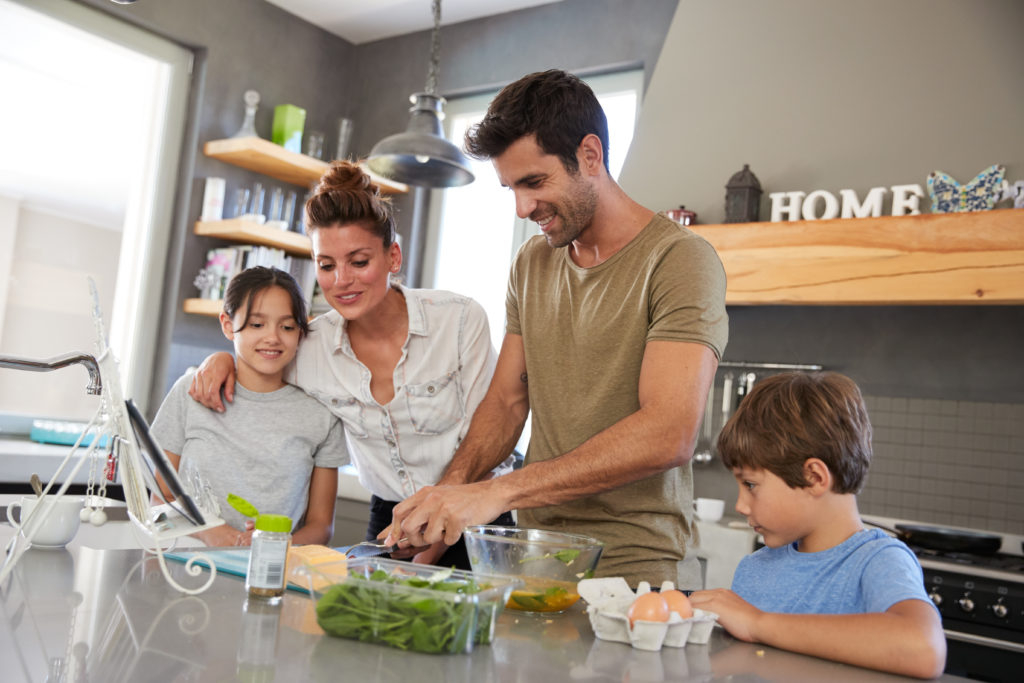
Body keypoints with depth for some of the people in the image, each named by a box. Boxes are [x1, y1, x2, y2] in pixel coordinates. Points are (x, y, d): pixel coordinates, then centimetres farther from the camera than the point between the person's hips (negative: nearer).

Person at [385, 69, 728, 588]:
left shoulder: (680, 259, -9)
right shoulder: (531, 263, 14)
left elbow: (669, 434, -20)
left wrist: (496, 492, -23)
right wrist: (448, 492, -4)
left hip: (636, 567, -5)